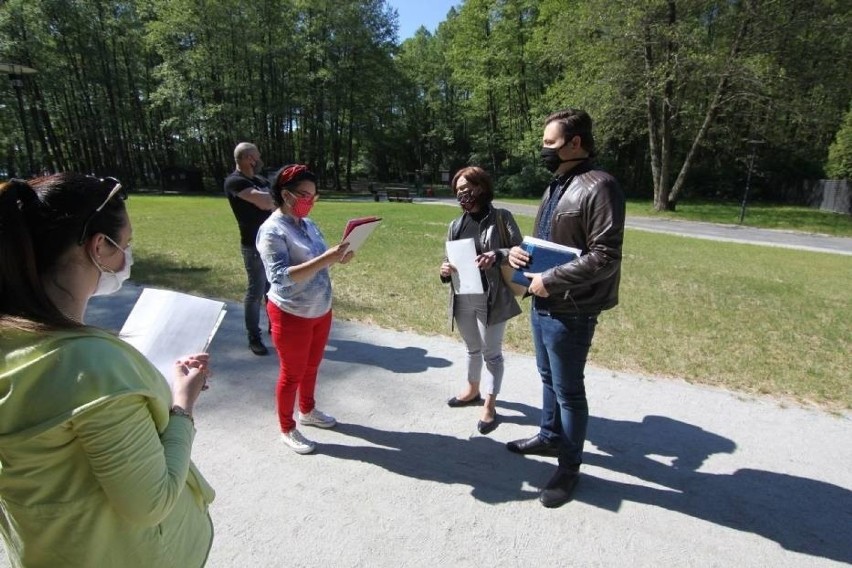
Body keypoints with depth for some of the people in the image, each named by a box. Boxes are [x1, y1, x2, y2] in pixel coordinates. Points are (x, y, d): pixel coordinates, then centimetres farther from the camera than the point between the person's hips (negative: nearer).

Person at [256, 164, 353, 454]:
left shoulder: (308, 224, 2)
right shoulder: (272, 231, -20)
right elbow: (280, 277, -29)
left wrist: (338, 258, -10)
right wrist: (325, 260, -34)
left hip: (321, 310, 7)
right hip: (292, 315, -7)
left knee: (311, 367, 23)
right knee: (292, 373, 10)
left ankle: (307, 411, 46)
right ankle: (287, 430, 30)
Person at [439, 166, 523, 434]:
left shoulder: (501, 218, -6)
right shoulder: (456, 225, 9)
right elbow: (450, 259, 13)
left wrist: (497, 256, -26)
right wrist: (445, 271, -10)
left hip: (492, 298, -5)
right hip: (462, 299, 5)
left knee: (492, 352, 6)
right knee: (472, 349, 22)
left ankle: (490, 406, 18)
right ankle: (473, 390, 42)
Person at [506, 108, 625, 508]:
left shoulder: (598, 187, -18)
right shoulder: (556, 186, 12)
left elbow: (605, 257, -23)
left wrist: (550, 280, -20)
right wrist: (518, 251, 0)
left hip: (570, 311, -9)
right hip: (542, 304, 9)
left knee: (568, 390, 7)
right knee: (548, 378, 23)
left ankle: (569, 466, 26)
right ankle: (550, 436, 44)